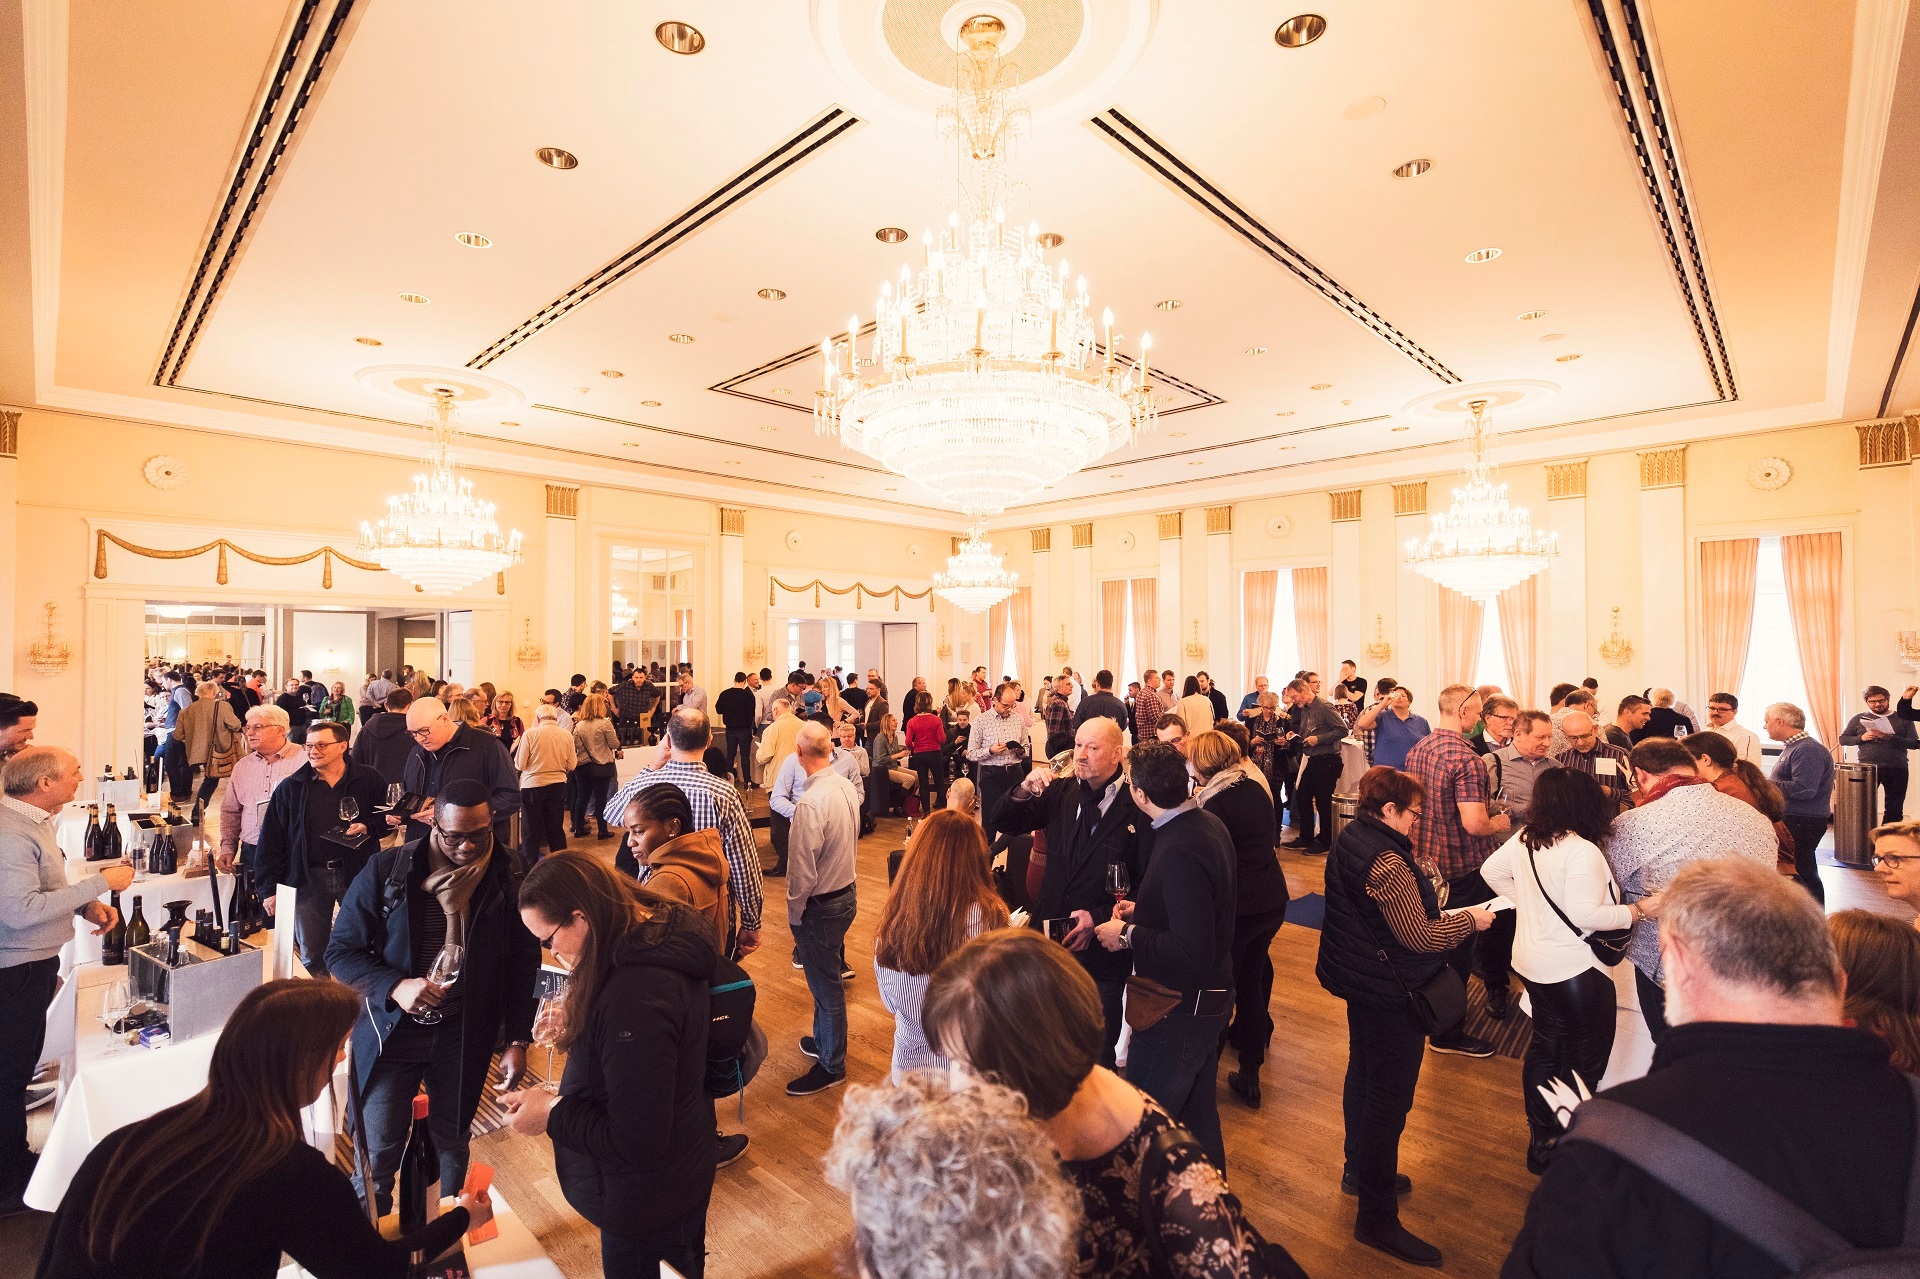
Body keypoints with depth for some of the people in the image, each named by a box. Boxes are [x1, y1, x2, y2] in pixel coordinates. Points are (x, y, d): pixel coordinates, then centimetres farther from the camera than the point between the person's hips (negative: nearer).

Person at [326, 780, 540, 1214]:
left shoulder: (507, 880, -10)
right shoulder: (385, 870, -12)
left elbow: (523, 964, -2)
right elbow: (340, 951, -5)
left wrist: (518, 1041, -4)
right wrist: (395, 986, -23)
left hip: (464, 1034, 1)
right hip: (392, 1030, 0)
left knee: (452, 1143, 17)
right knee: (379, 1150, 9)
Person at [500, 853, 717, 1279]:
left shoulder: (636, 997, -39)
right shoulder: (660, 930, -9)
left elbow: (636, 1142, -30)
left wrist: (552, 1113, -20)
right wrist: (582, 1021, -2)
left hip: (648, 1202, -8)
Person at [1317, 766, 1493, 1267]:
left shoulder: (1348, 839, 1)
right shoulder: (1387, 862, -28)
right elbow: (1419, 937, -23)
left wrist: (1440, 914, 12)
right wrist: (1470, 920, -8)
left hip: (1359, 981, 10)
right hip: (1391, 995, -10)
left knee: (1362, 1075, 24)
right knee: (1390, 1098, 1)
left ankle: (1359, 1171, 43)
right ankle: (1377, 1219, 13)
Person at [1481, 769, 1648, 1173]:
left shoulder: (1524, 839, 0)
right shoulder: (1582, 851, -24)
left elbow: (1491, 871, 11)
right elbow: (1584, 915, -25)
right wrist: (1638, 910, -17)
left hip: (1531, 964, 8)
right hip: (1575, 972, -8)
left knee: (1545, 1048, 21)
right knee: (1582, 1063, 8)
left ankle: (1540, 1139, 34)